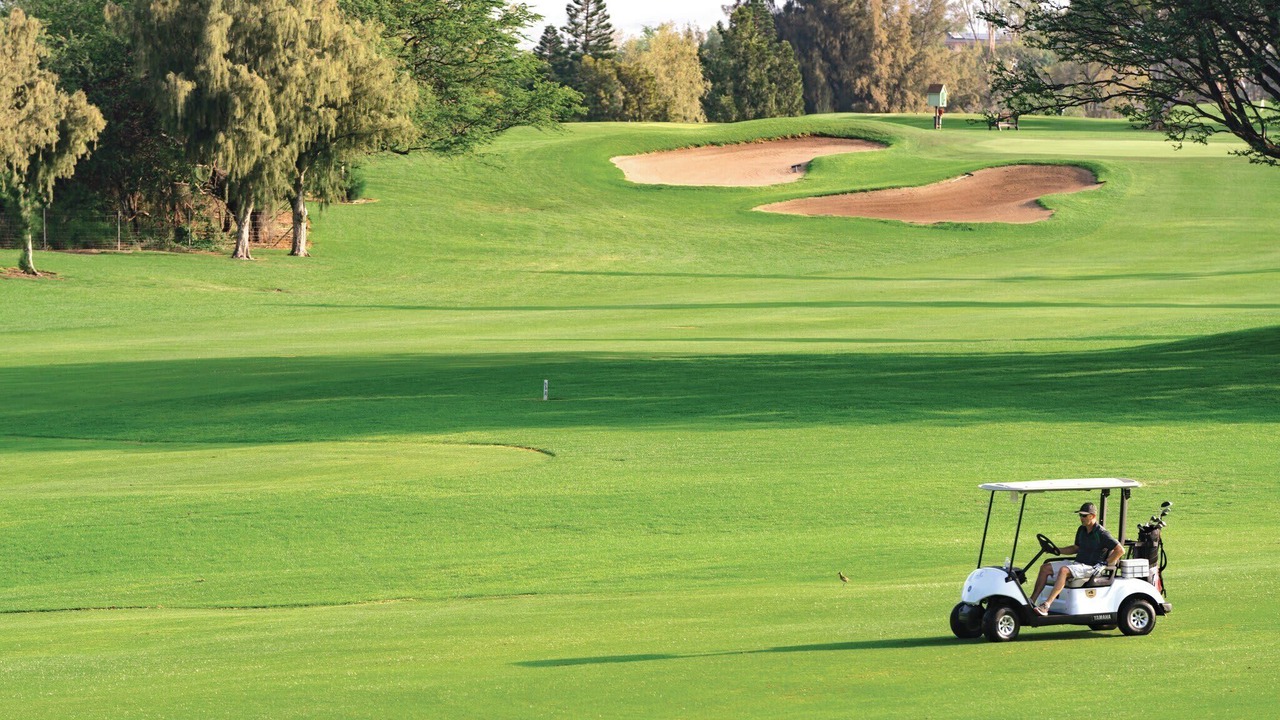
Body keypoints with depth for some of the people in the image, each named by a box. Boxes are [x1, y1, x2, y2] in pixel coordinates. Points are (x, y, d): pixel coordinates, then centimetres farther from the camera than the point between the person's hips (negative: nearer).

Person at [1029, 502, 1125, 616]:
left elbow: (1120, 550, -14)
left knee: (1063, 571, -35)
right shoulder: (1081, 530, 14)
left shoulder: (1101, 533, -11)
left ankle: (1046, 605, -44)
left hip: (1091, 567, -9)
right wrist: (1057, 550, 14)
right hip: (1077, 563, 9)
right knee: (1045, 567, -1)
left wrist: (1105, 563, -17)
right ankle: (1032, 601, -8)